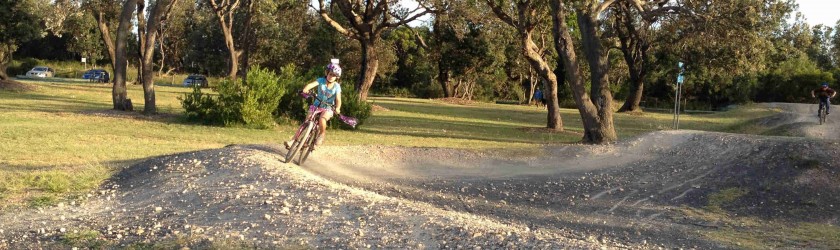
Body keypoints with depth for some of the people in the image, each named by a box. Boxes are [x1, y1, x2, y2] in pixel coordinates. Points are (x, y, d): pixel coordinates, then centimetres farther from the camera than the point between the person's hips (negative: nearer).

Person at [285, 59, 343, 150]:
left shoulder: (337, 86, -10)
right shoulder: (321, 80, -8)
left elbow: (338, 99, -19)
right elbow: (310, 85, -24)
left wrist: (337, 108, -39)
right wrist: (305, 89, -46)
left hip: (328, 109, -2)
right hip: (317, 106, 2)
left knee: (322, 119, -33)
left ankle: (322, 133, -4)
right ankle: (293, 140, -7)